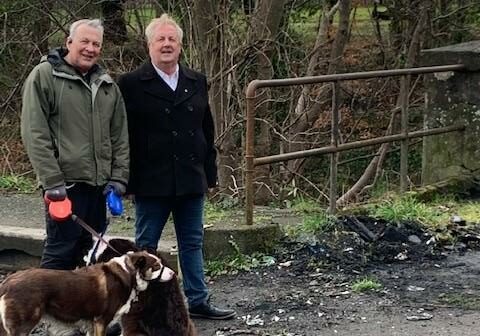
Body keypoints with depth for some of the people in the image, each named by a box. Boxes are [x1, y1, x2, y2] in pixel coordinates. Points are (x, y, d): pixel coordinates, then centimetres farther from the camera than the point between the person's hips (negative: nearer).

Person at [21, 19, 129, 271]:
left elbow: (120, 136, 16)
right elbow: (34, 134, -10)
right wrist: (52, 182, -16)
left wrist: (119, 177, 5)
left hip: (99, 184, 6)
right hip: (65, 184, -6)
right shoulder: (44, 75, -4)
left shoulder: (107, 85, 14)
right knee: (61, 251, -6)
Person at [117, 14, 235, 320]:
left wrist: (210, 174, 10)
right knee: (145, 245, 6)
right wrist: (128, 180, -10)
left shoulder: (197, 82, 11)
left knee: (193, 242, 11)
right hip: (152, 180, -4)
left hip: (191, 180, 4)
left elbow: (207, 131, 13)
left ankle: (197, 301, 20)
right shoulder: (131, 84, -4)